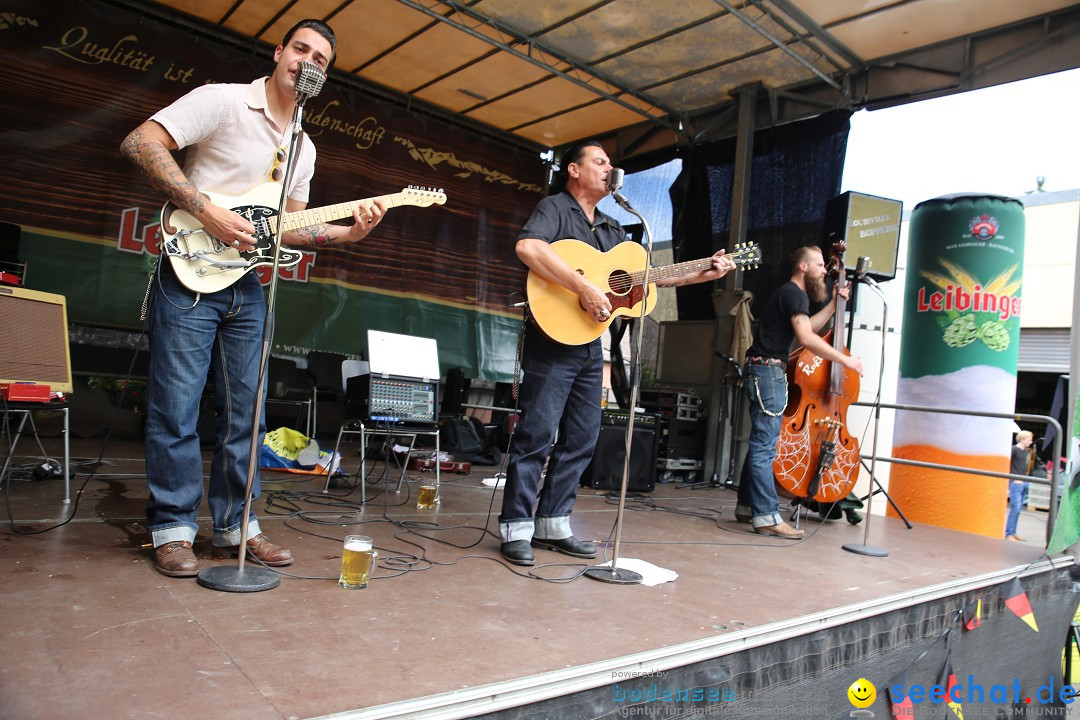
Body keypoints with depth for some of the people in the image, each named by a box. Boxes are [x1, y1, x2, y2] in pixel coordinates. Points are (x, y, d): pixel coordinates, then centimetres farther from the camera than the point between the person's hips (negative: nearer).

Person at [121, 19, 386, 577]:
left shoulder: (303, 149, 15)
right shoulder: (222, 101, -5)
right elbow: (139, 143, -13)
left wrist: (348, 233, -1)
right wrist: (206, 211, -21)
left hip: (245, 287, 7)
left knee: (243, 412, 8)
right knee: (176, 408, -3)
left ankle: (234, 526, 19)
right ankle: (172, 529, 10)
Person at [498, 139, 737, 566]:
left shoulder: (611, 229, 21)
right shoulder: (554, 208, -3)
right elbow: (527, 247, -25)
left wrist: (701, 275, 12)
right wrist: (585, 288, -27)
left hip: (590, 345, 8)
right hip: (553, 339, -8)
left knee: (581, 439, 10)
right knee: (537, 434, -6)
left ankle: (553, 525, 20)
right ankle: (516, 529, 3)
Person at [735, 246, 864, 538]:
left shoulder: (791, 293, 23)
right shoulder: (794, 294, -10)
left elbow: (808, 326, 30)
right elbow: (806, 338, -21)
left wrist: (834, 305, 26)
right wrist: (846, 360, -16)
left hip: (766, 372, 11)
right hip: (768, 370, -11)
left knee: (760, 443, 13)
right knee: (764, 446, -12)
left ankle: (746, 507, 18)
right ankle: (767, 516, -12)